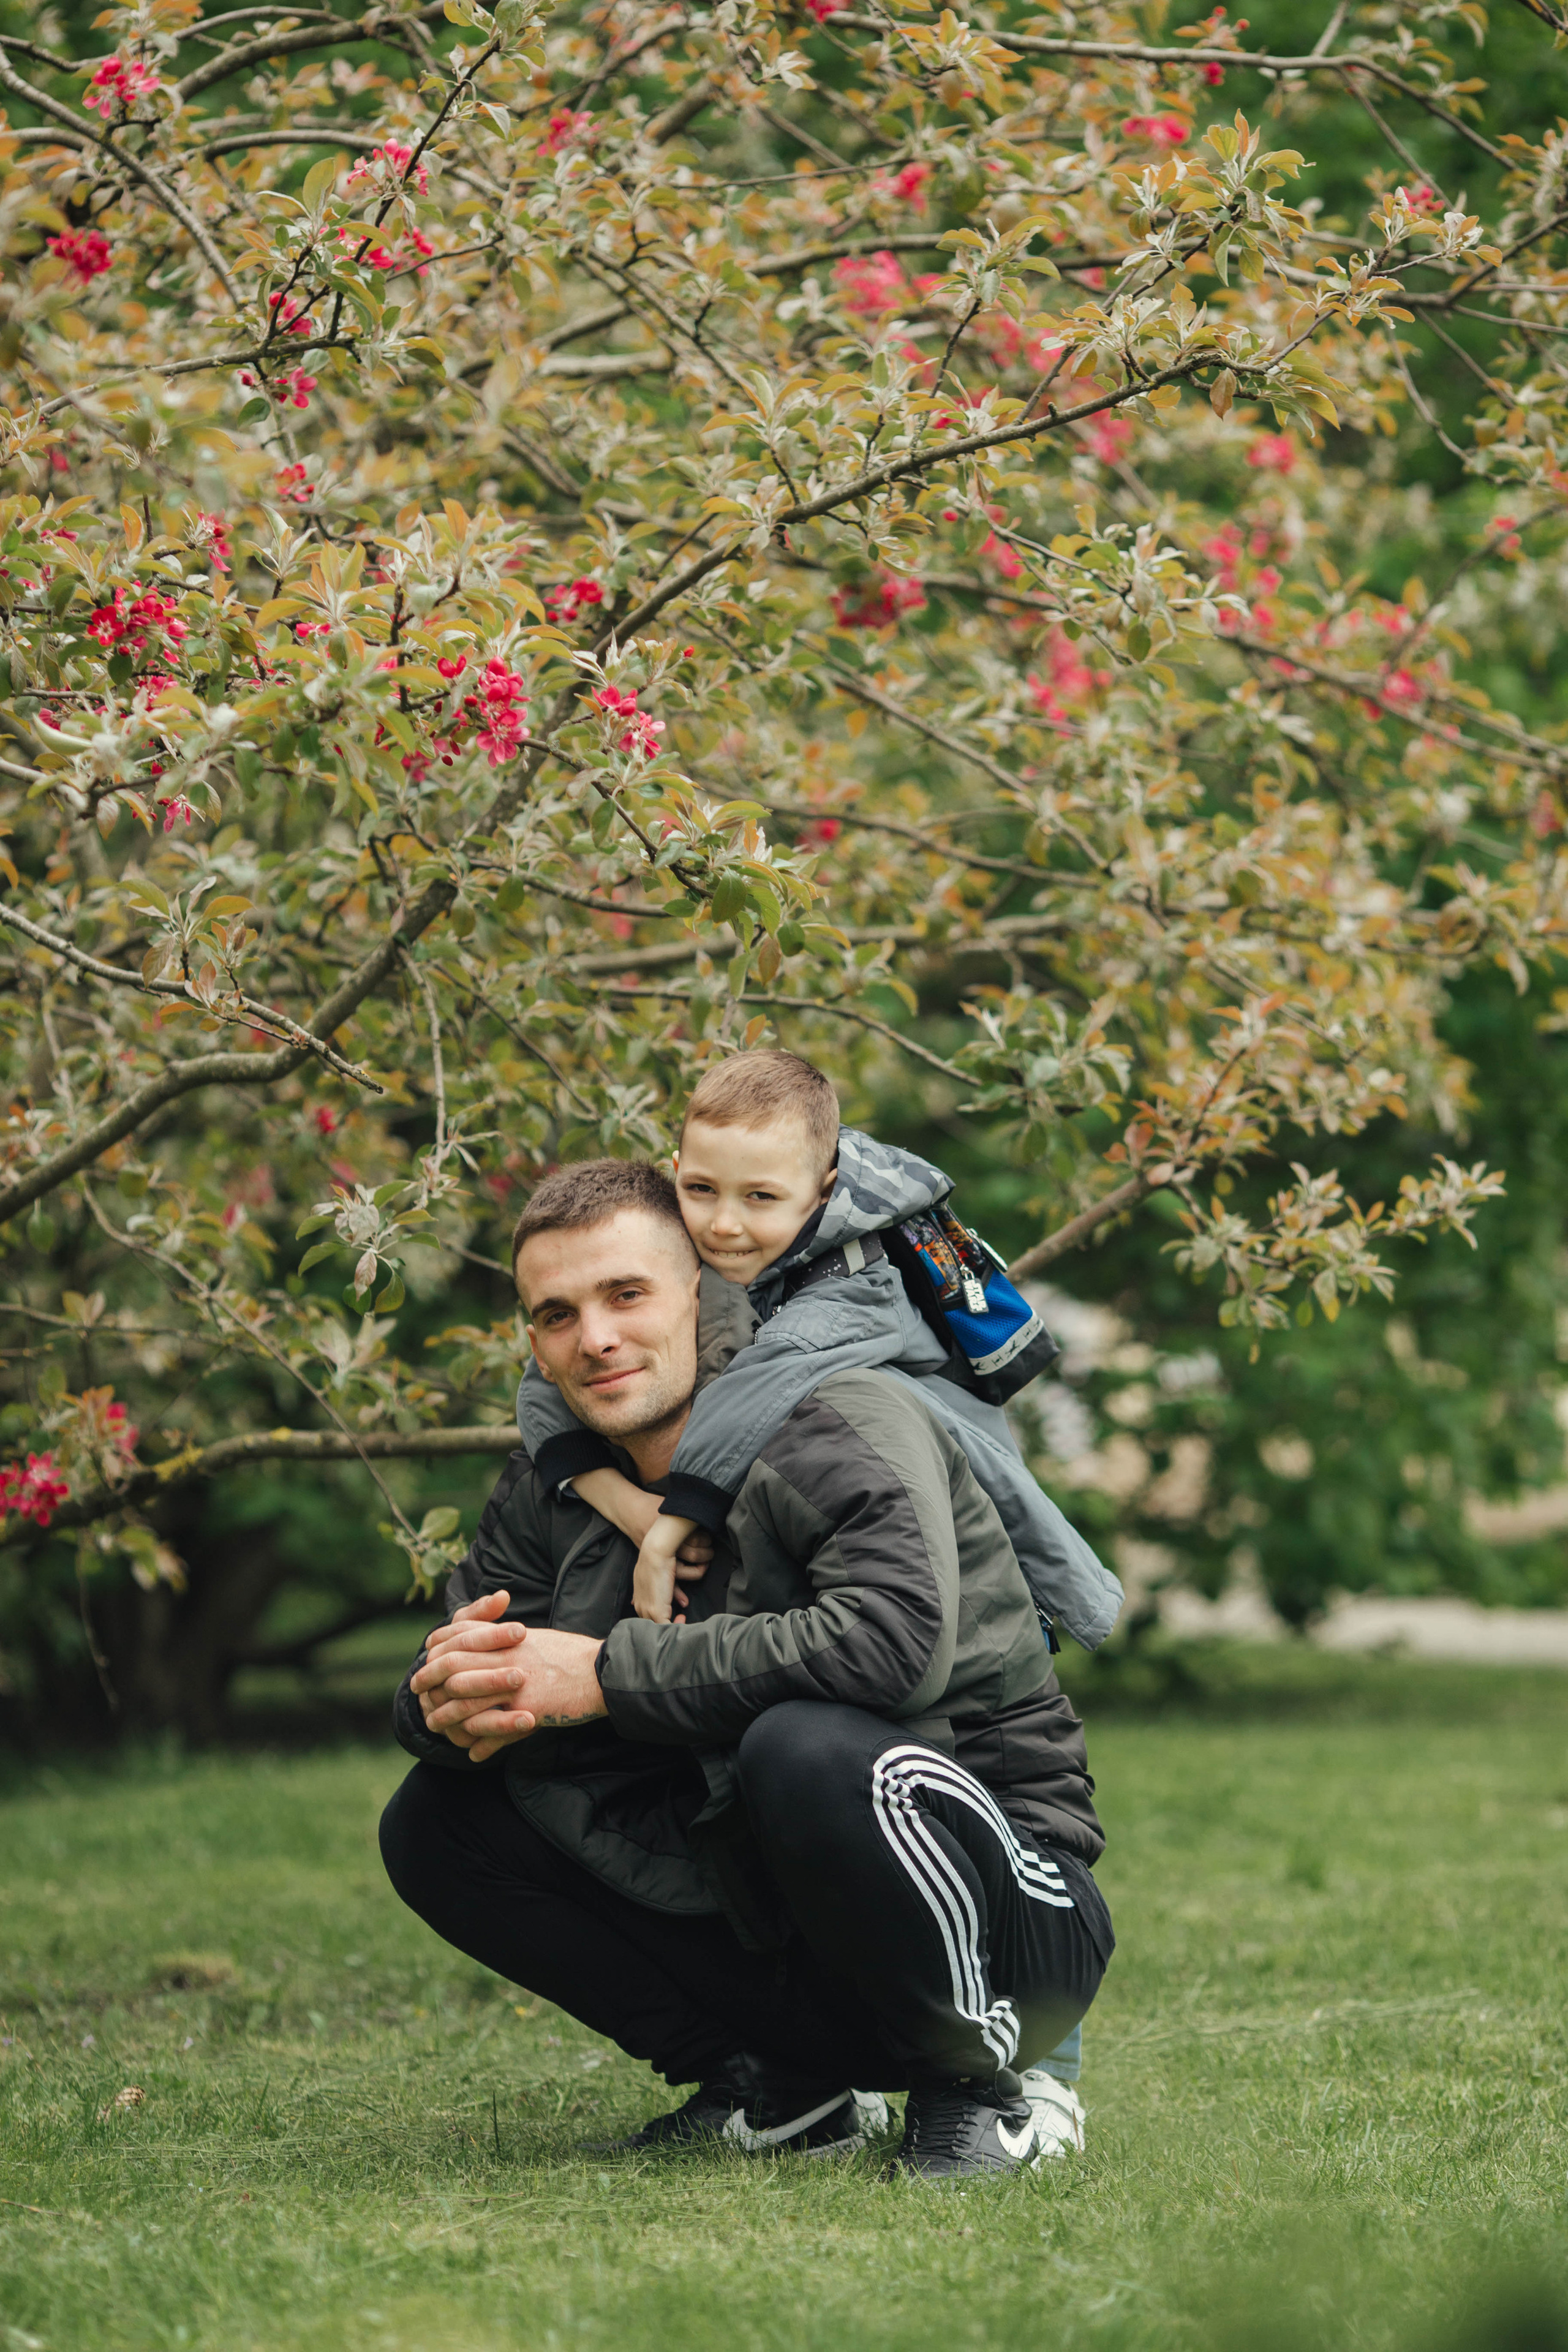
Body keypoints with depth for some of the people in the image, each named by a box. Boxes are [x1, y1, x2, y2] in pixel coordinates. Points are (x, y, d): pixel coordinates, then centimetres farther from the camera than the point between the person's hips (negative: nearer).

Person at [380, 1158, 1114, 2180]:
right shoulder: (552, 1491, 7)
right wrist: (461, 1708, -20)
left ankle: (975, 2090, -13)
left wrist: (609, 1674, -28)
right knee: (436, 1825, -1)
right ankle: (781, 2085, 4)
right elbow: (438, 1694, 7)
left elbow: (897, 1640, -34)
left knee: (806, 1747, -38)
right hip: (772, 1930, 7)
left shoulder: (841, 1424, -16)